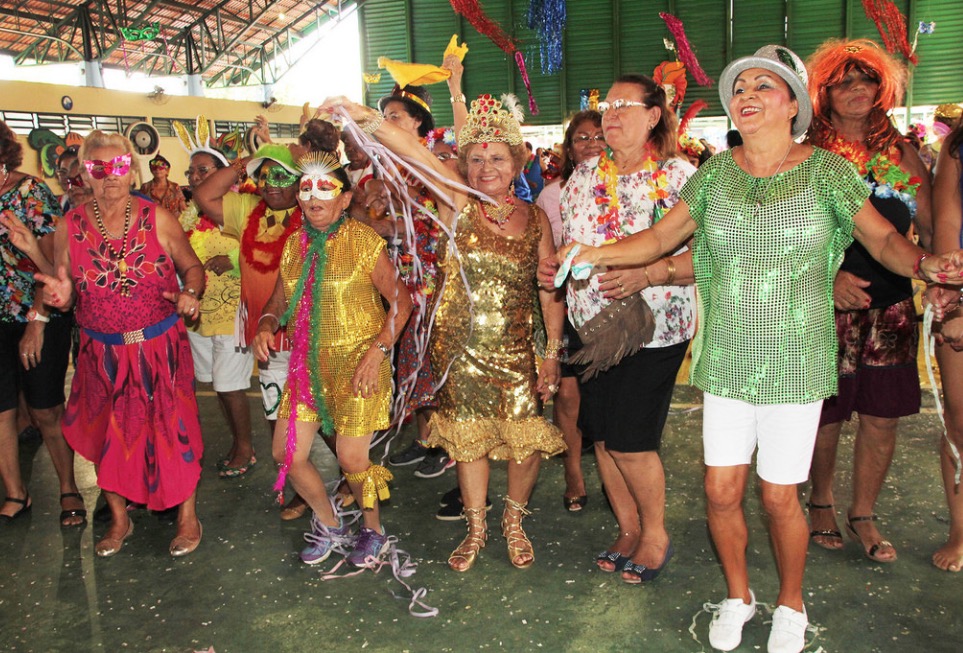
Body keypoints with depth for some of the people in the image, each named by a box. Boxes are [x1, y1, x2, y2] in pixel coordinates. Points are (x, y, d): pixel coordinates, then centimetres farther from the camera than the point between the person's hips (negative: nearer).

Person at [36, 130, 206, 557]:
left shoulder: (158, 219, -5)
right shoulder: (70, 227, 0)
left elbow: (192, 267, 2)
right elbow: (64, 294, 7)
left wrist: (191, 294, -18)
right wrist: (61, 295, -16)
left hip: (162, 347, -2)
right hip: (102, 352, 2)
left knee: (173, 429, 3)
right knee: (107, 434, 12)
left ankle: (188, 517, 22)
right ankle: (119, 519, 33)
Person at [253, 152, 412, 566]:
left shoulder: (363, 241, -9)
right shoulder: (295, 244, 8)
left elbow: (400, 300, -9)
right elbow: (280, 300, 16)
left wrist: (377, 351, -18)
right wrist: (267, 324, -5)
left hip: (357, 364, -6)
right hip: (307, 363, 6)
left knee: (351, 458, -6)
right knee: (287, 454, 5)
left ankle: (373, 530, 25)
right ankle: (329, 525, 31)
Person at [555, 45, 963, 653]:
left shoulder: (828, 170, -3)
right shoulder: (716, 172, 4)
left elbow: (883, 237, 2)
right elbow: (659, 238, 7)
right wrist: (592, 254, -7)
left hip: (795, 363, -2)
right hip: (727, 360, 3)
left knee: (779, 495, 5)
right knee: (721, 490, 6)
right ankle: (738, 596, 34)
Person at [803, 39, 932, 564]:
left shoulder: (902, 154, 9)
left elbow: (932, 228, 9)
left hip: (891, 308, 4)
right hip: (827, 307, -3)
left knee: (882, 417, 7)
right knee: (825, 416, 6)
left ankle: (863, 516, 27)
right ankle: (821, 504, 31)